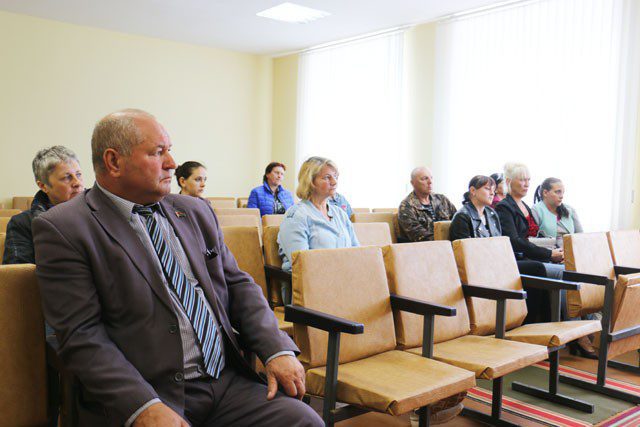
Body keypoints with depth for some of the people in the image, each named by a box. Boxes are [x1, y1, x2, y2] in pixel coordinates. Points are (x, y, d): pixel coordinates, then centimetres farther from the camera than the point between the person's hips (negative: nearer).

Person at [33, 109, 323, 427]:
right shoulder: (62, 229, -4)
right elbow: (81, 335, -10)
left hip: (229, 382, 4)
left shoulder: (196, 211, 13)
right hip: (137, 396, -3)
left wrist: (278, 350, -2)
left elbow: (238, 284, 13)